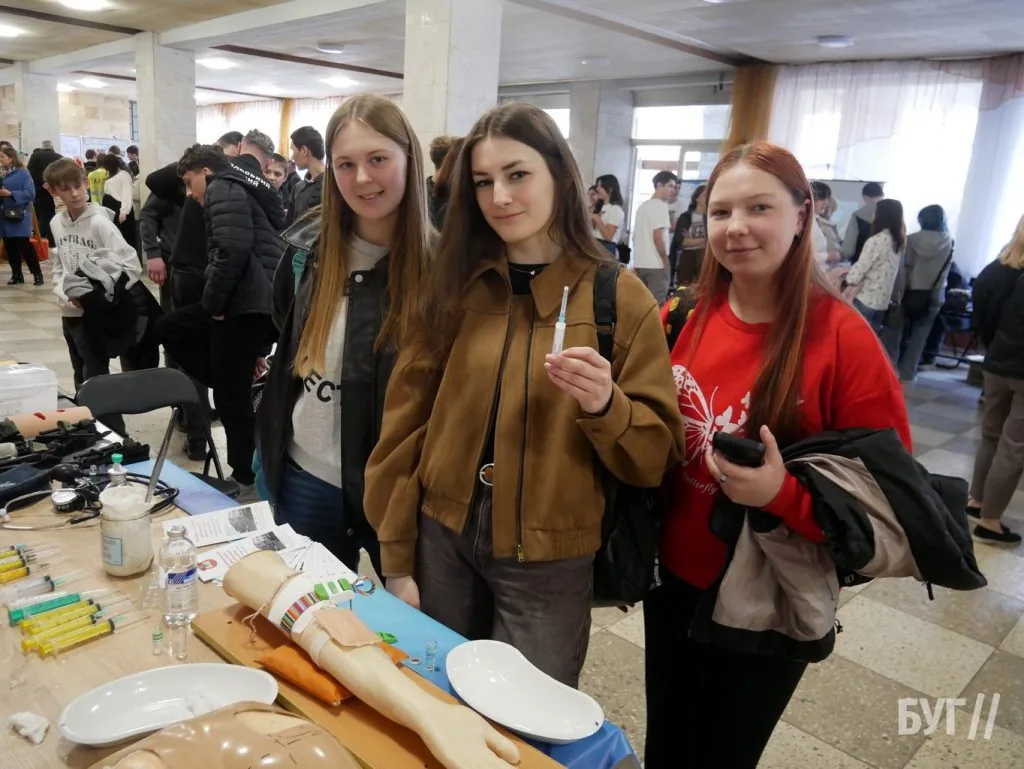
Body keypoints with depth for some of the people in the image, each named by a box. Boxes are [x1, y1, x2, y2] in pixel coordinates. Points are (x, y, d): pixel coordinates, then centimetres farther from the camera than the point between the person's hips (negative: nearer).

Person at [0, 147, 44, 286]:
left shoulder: (23, 173, -8)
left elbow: (30, 194, -16)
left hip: (19, 215, -7)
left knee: (24, 245, -7)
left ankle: (37, 274, 3)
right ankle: (16, 275, 17)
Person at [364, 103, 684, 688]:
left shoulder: (620, 298, -7)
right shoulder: (454, 285, 0)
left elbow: (656, 458, -6)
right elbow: (406, 421, 1)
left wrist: (605, 405, -27)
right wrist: (397, 558, 1)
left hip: (546, 563, -2)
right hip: (442, 540, 3)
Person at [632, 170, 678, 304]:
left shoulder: (642, 206, 16)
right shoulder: (661, 205, -10)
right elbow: (657, 236, -17)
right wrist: (666, 261, -9)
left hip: (639, 263, 8)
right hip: (656, 264, -8)